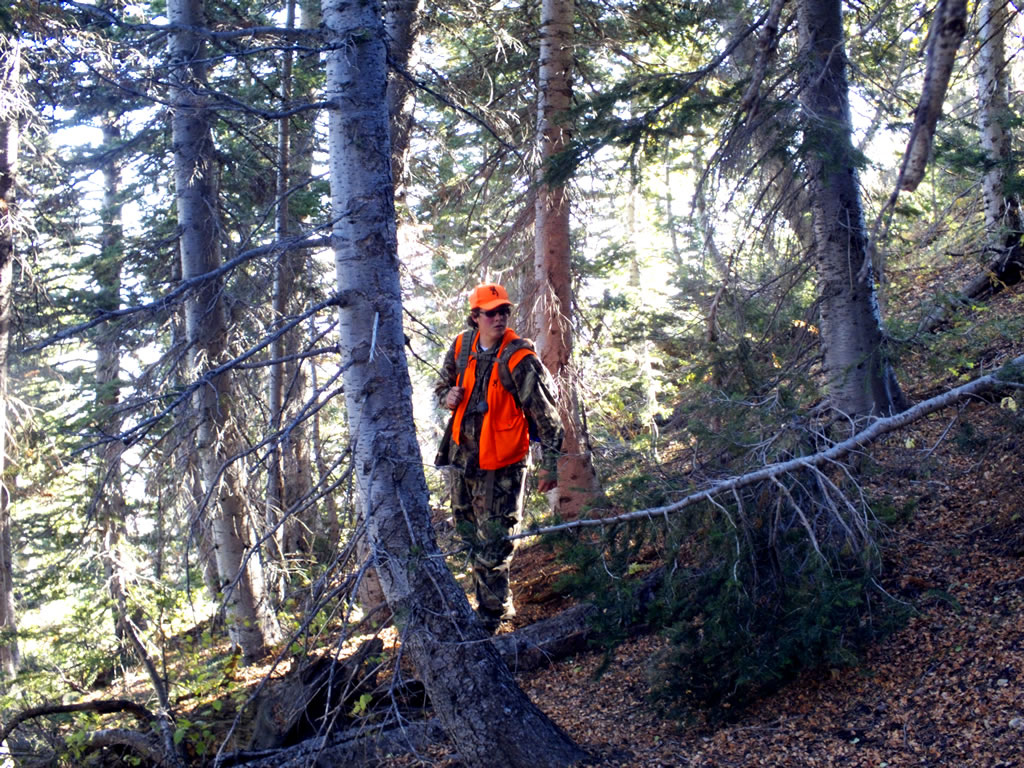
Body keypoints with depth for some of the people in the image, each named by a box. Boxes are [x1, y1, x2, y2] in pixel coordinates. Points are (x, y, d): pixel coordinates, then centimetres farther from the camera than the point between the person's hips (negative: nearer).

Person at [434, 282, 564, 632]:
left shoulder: (520, 360, -19)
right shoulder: (462, 346, 0)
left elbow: (546, 415, -16)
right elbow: (444, 384, 17)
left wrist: (550, 464, -17)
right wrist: (447, 396, -7)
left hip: (500, 463, -7)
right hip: (462, 454, 7)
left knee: (494, 543, -4)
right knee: (469, 532, 21)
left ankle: (492, 616, 11)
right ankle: (486, 601, 40)